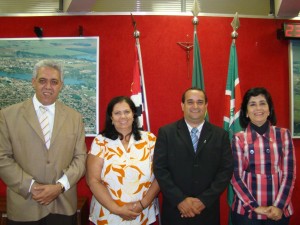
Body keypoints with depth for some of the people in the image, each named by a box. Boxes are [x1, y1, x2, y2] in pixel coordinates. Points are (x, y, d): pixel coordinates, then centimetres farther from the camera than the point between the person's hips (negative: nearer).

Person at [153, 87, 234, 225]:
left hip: (208, 210, 1)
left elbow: (226, 170, -3)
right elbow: (159, 169, -7)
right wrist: (180, 199, -14)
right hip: (175, 209, -1)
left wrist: (204, 200, -12)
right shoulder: (166, 132, -3)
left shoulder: (221, 135, 1)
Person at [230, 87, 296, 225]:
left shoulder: (283, 134, 1)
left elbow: (289, 173, 0)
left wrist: (279, 205, -8)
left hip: (279, 211, 1)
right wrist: (255, 206, -9)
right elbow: (236, 176, -4)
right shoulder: (239, 138, -3)